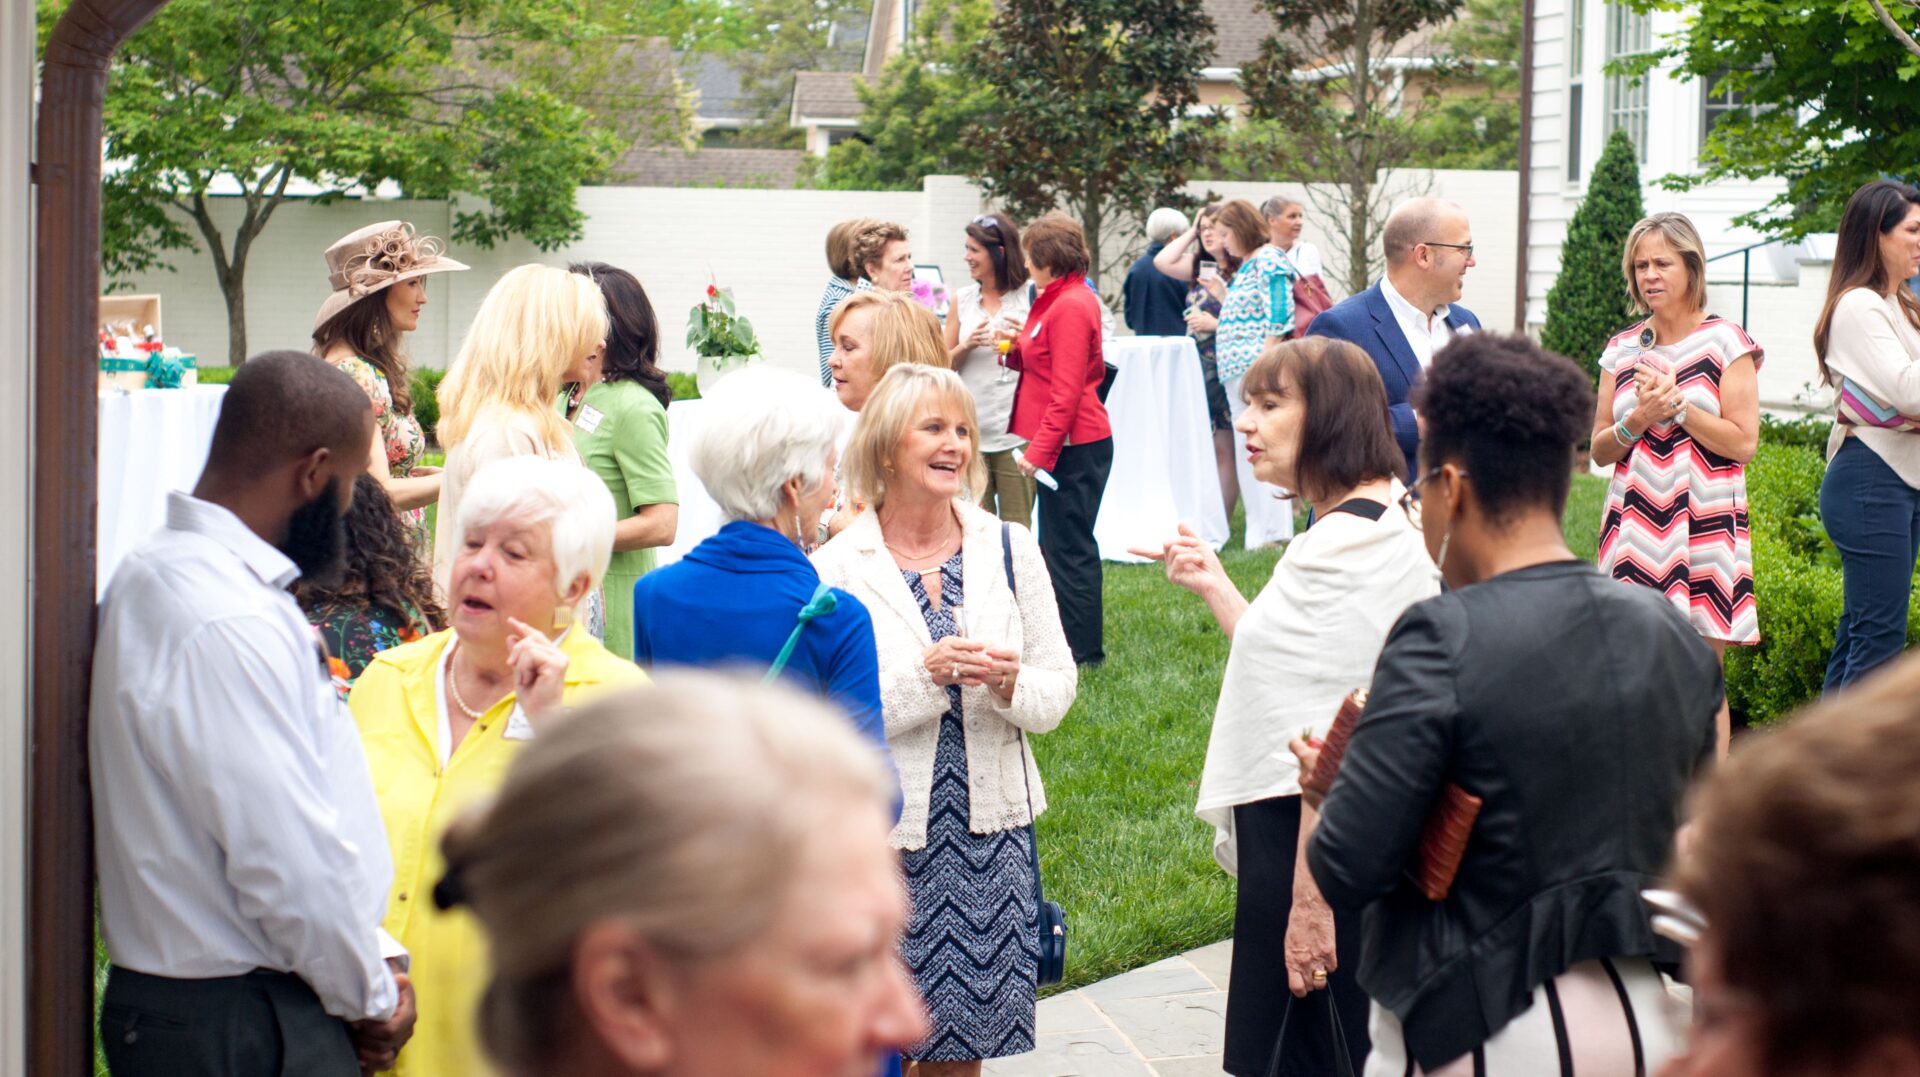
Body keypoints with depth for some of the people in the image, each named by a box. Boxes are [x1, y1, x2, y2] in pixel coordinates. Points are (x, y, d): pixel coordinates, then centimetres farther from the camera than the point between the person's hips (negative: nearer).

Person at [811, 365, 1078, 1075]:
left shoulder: (1011, 551, 4)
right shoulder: (837, 568, -7)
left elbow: (1059, 690, 6)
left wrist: (1010, 684, -15)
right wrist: (924, 676, -22)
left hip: (989, 824, 3)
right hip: (884, 830, -3)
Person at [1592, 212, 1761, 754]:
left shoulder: (1726, 343, 0)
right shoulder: (1622, 350, 12)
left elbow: (1743, 442, -5)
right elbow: (1599, 450, 12)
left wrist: (1677, 406, -13)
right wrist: (1637, 420, -7)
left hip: (1705, 524, -4)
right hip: (1635, 524, 4)